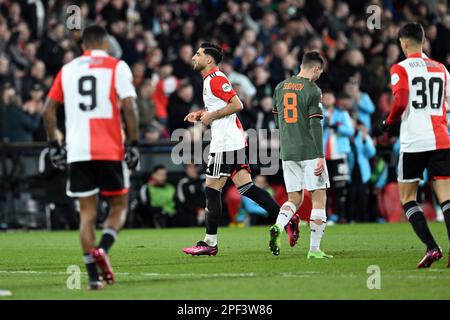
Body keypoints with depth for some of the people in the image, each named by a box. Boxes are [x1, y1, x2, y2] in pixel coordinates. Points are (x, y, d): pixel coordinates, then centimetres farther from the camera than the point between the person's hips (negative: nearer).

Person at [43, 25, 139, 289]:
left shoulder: (67, 70, 13)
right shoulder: (117, 67, 1)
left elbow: (48, 110, 12)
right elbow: (129, 106, -9)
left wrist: (53, 144, 19)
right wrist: (134, 144, -5)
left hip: (77, 151, 3)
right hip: (110, 150, -3)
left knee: (87, 212, 8)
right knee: (119, 205, 12)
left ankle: (93, 276, -1)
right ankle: (103, 249, -15)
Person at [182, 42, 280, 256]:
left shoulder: (215, 79, -12)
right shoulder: (211, 79, 19)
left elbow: (237, 104, -20)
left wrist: (211, 115, -14)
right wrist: (201, 114, 16)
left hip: (225, 143, -10)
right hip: (234, 141, 10)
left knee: (212, 189, -5)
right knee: (245, 187, 6)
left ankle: (210, 243, -1)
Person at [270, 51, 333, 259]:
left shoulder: (280, 88, 9)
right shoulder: (312, 90, -9)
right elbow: (315, 125, -14)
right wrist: (320, 156, -13)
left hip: (287, 152, 6)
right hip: (310, 152, -6)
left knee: (294, 199, 13)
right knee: (319, 197, 3)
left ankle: (278, 227, -15)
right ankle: (314, 249, -1)